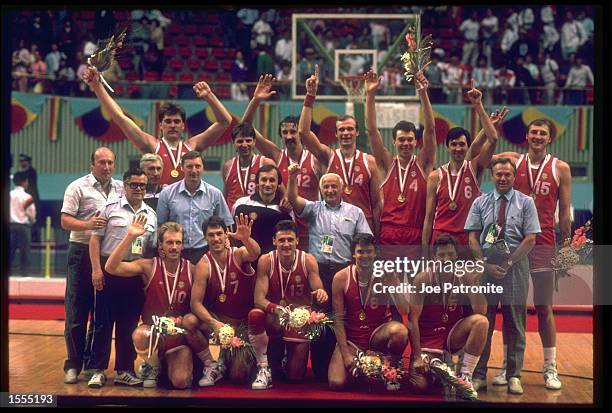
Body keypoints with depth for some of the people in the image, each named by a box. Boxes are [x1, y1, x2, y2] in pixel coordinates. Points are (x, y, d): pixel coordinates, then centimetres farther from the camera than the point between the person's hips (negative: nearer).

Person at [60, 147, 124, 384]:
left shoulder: (121, 189, 11)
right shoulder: (78, 187, -2)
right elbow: (65, 221, -7)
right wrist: (88, 225, -24)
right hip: (82, 252, -4)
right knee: (76, 312, -1)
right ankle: (73, 365, 5)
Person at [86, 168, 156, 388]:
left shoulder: (151, 214, 13)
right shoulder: (110, 209, 1)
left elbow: (153, 247, 18)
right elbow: (95, 239, -2)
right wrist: (96, 269, -11)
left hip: (137, 274, 4)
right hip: (109, 270, -3)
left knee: (129, 324, 8)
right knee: (103, 322, 0)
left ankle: (124, 370, 17)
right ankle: (98, 370, 8)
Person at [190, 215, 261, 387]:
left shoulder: (239, 254, -12)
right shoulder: (204, 265, -12)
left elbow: (255, 254, -36)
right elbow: (196, 302, -16)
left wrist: (246, 239, -59)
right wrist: (213, 323, -33)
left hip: (244, 321, -1)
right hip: (217, 318, 1)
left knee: (238, 375, -14)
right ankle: (213, 364, -7)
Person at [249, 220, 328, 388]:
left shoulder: (308, 261, -11)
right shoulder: (266, 261, -12)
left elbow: (319, 296, -12)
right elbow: (258, 298, -18)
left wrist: (321, 295, -38)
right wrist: (276, 310, -39)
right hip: (273, 320, 0)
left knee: (296, 376, -1)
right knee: (255, 315, -34)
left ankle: (298, 356, 37)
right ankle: (264, 369, -18)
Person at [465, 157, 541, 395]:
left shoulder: (525, 203, 4)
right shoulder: (480, 203, 8)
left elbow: (530, 239, -2)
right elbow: (473, 238, 4)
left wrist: (508, 263, -10)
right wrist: (486, 264, -9)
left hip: (516, 265, -1)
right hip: (485, 265, 1)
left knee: (515, 323, 5)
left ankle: (514, 377, 12)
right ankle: (478, 376, 7)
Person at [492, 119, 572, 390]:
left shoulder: (560, 168, 3)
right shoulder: (513, 161, 6)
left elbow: (565, 212, 5)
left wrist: (565, 247, 2)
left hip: (543, 243, -1)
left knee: (544, 307, 1)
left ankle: (550, 368, 10)